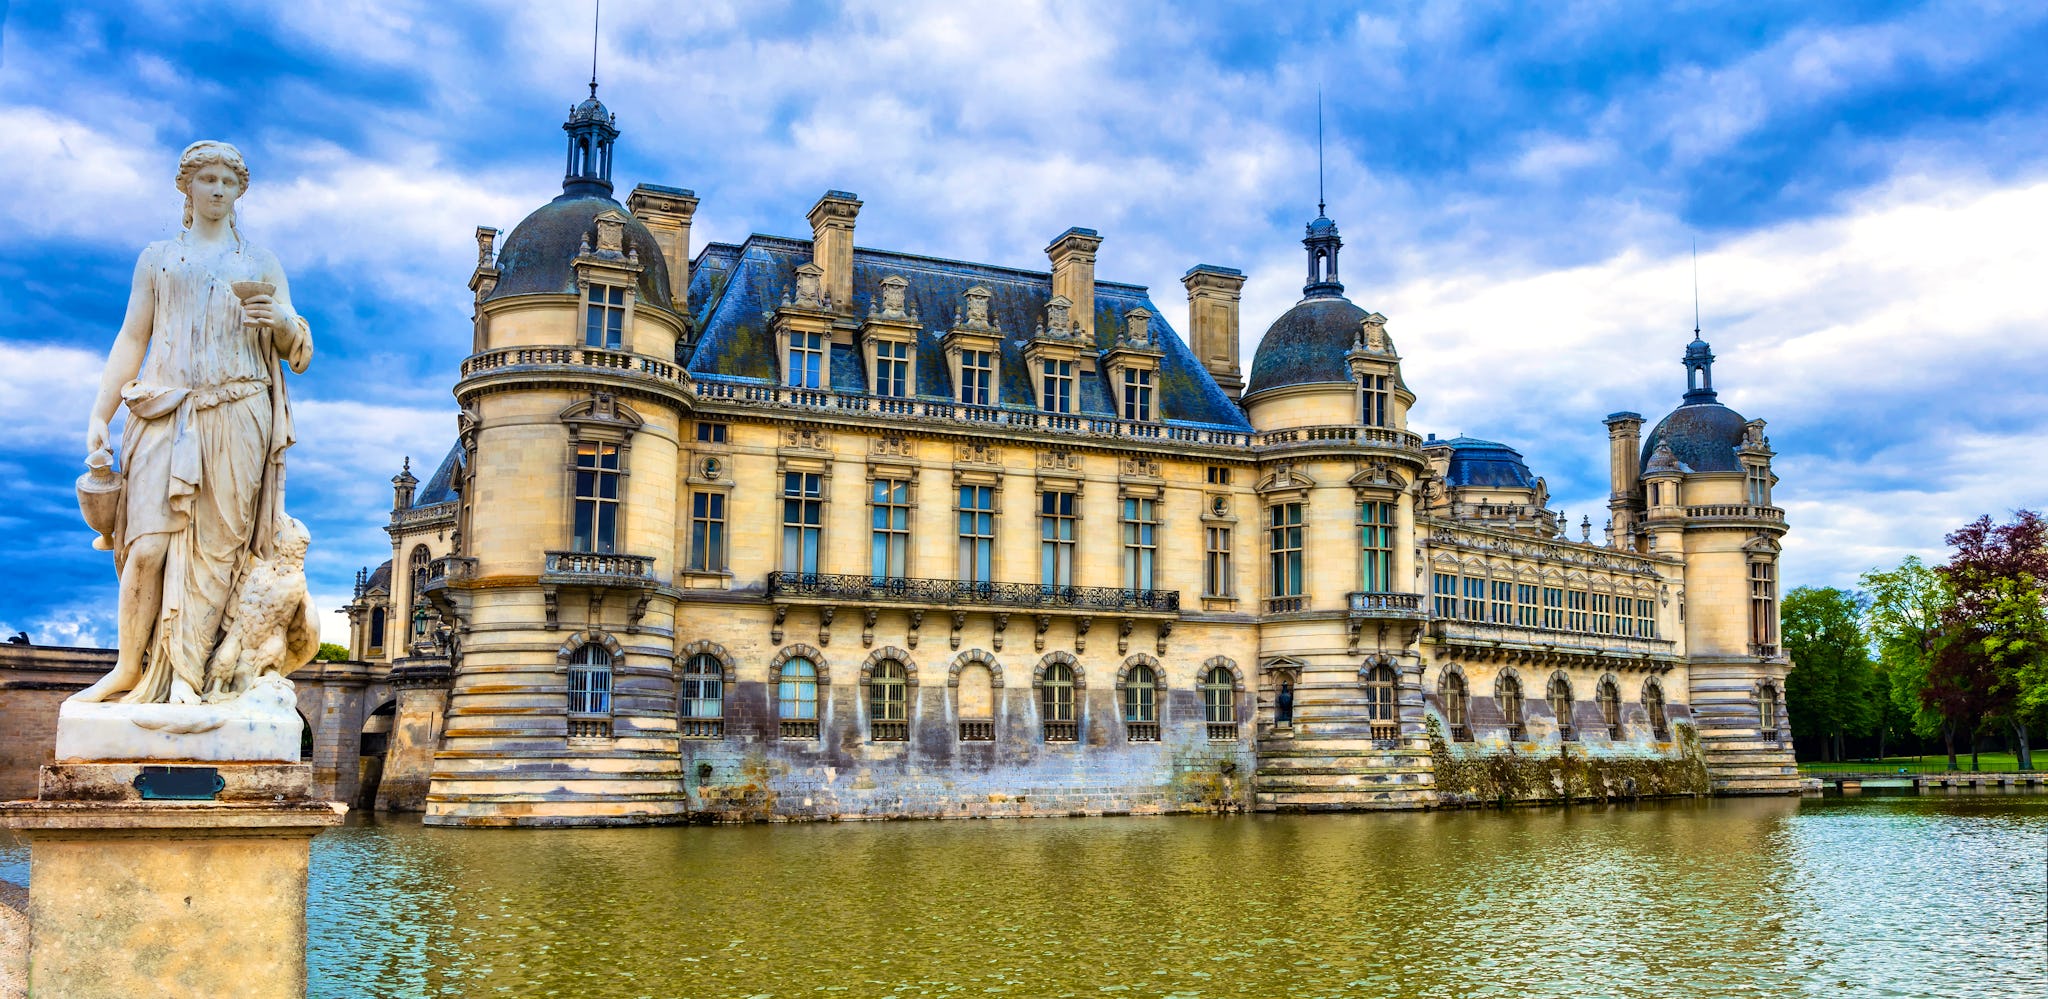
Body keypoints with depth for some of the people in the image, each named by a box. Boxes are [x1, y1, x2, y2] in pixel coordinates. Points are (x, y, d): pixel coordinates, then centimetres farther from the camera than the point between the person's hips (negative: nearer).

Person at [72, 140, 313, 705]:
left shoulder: (261, 263, 18)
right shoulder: (157, 259, 19)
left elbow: (296, 353, 13)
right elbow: (130, 341, 14)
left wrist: (283, 320, -11)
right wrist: (99, 415, 6)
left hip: (235, 418, 0)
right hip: (165, 416, 0)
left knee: (215, 543, -9)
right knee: (148, 544, -13)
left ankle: (185, 674, -8)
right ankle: (129, 668, -3)